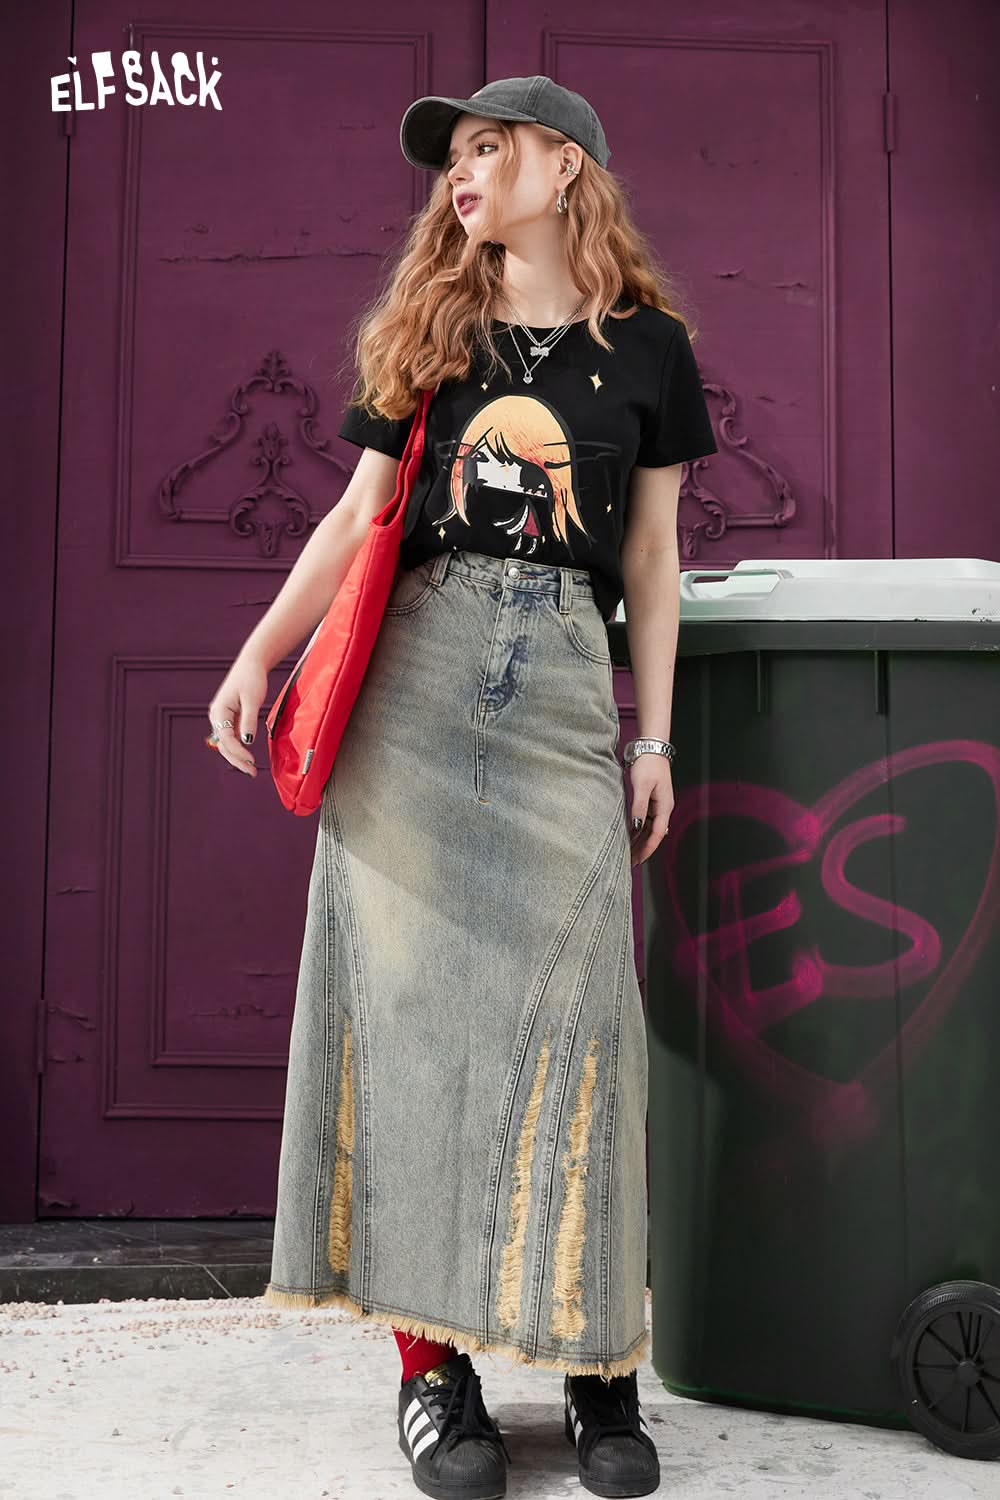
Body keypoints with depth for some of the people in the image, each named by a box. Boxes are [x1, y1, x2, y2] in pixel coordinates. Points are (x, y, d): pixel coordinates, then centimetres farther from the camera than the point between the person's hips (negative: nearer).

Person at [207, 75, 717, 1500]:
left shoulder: (646, 345, 11)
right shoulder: (427, 331, 15)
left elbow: (652, 553, 11)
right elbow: (362, 512, 11)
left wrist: (654, 736, 6)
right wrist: (261, 651, -2)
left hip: (562, 685, -1)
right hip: (413, 675, 2)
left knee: (566, 1003, -5)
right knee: (411, 993, -2)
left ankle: (596, 1363, 6)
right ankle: (432, 1358, 5)